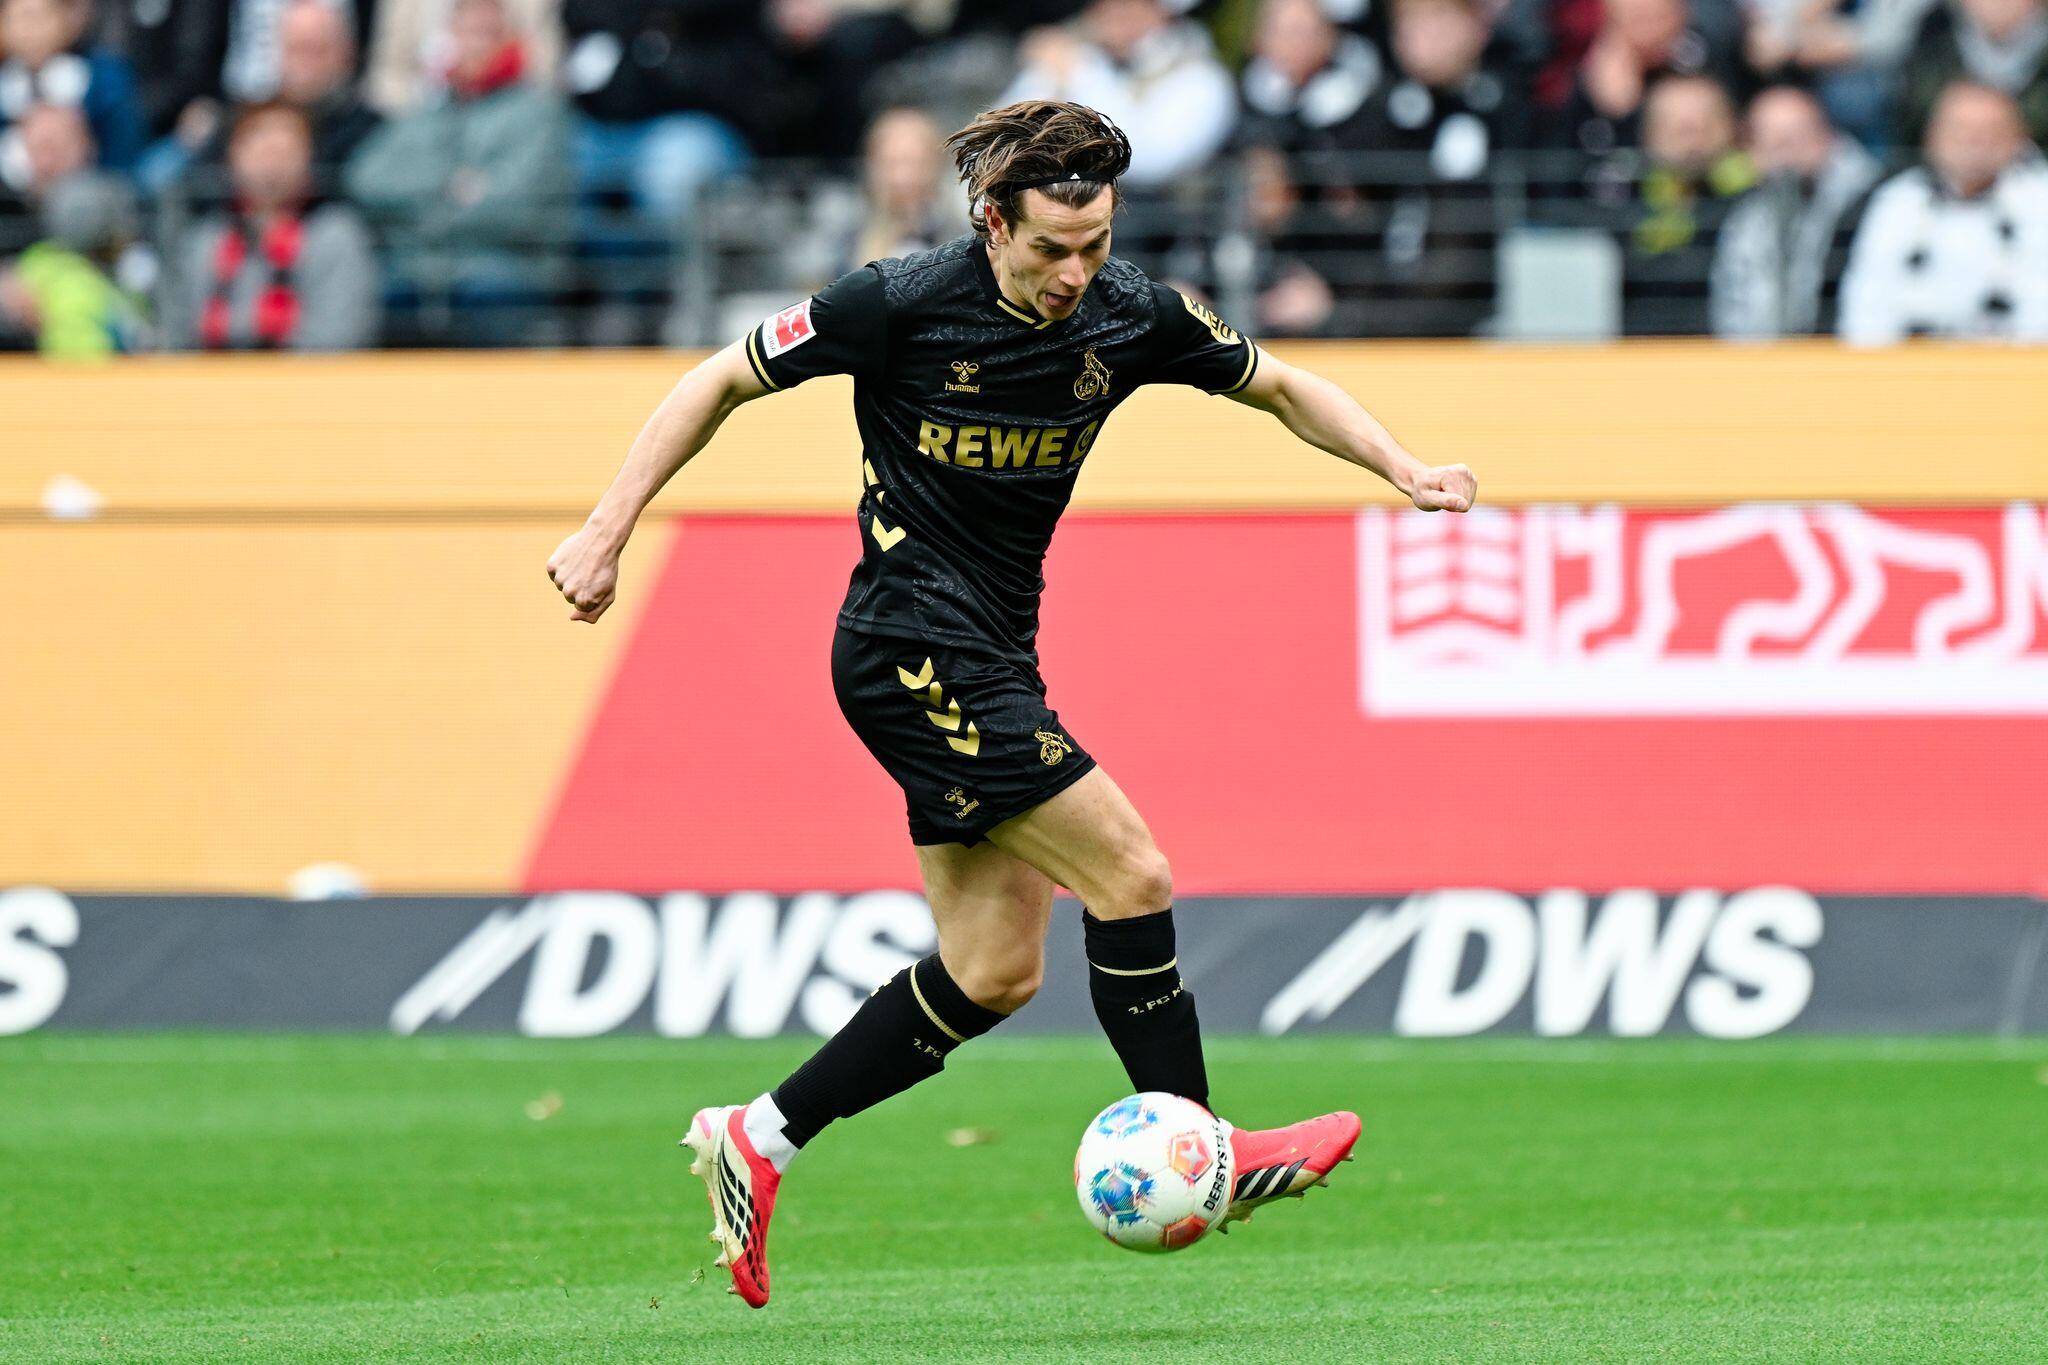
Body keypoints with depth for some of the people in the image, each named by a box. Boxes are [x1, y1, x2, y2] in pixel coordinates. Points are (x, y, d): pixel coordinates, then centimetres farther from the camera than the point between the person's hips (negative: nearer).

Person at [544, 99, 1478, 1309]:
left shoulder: (1131, 318, -1)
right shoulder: (904, 303, -16)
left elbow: (1280, 387, 14)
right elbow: (721, 383, -5)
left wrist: (1405, 471, -1)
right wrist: (607, 536, -6)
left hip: (992, 662, 7)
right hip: (914, 651, -7)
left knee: (994, 974, 5)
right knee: (1132, 877, -13)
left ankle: (760, 1140, 14)